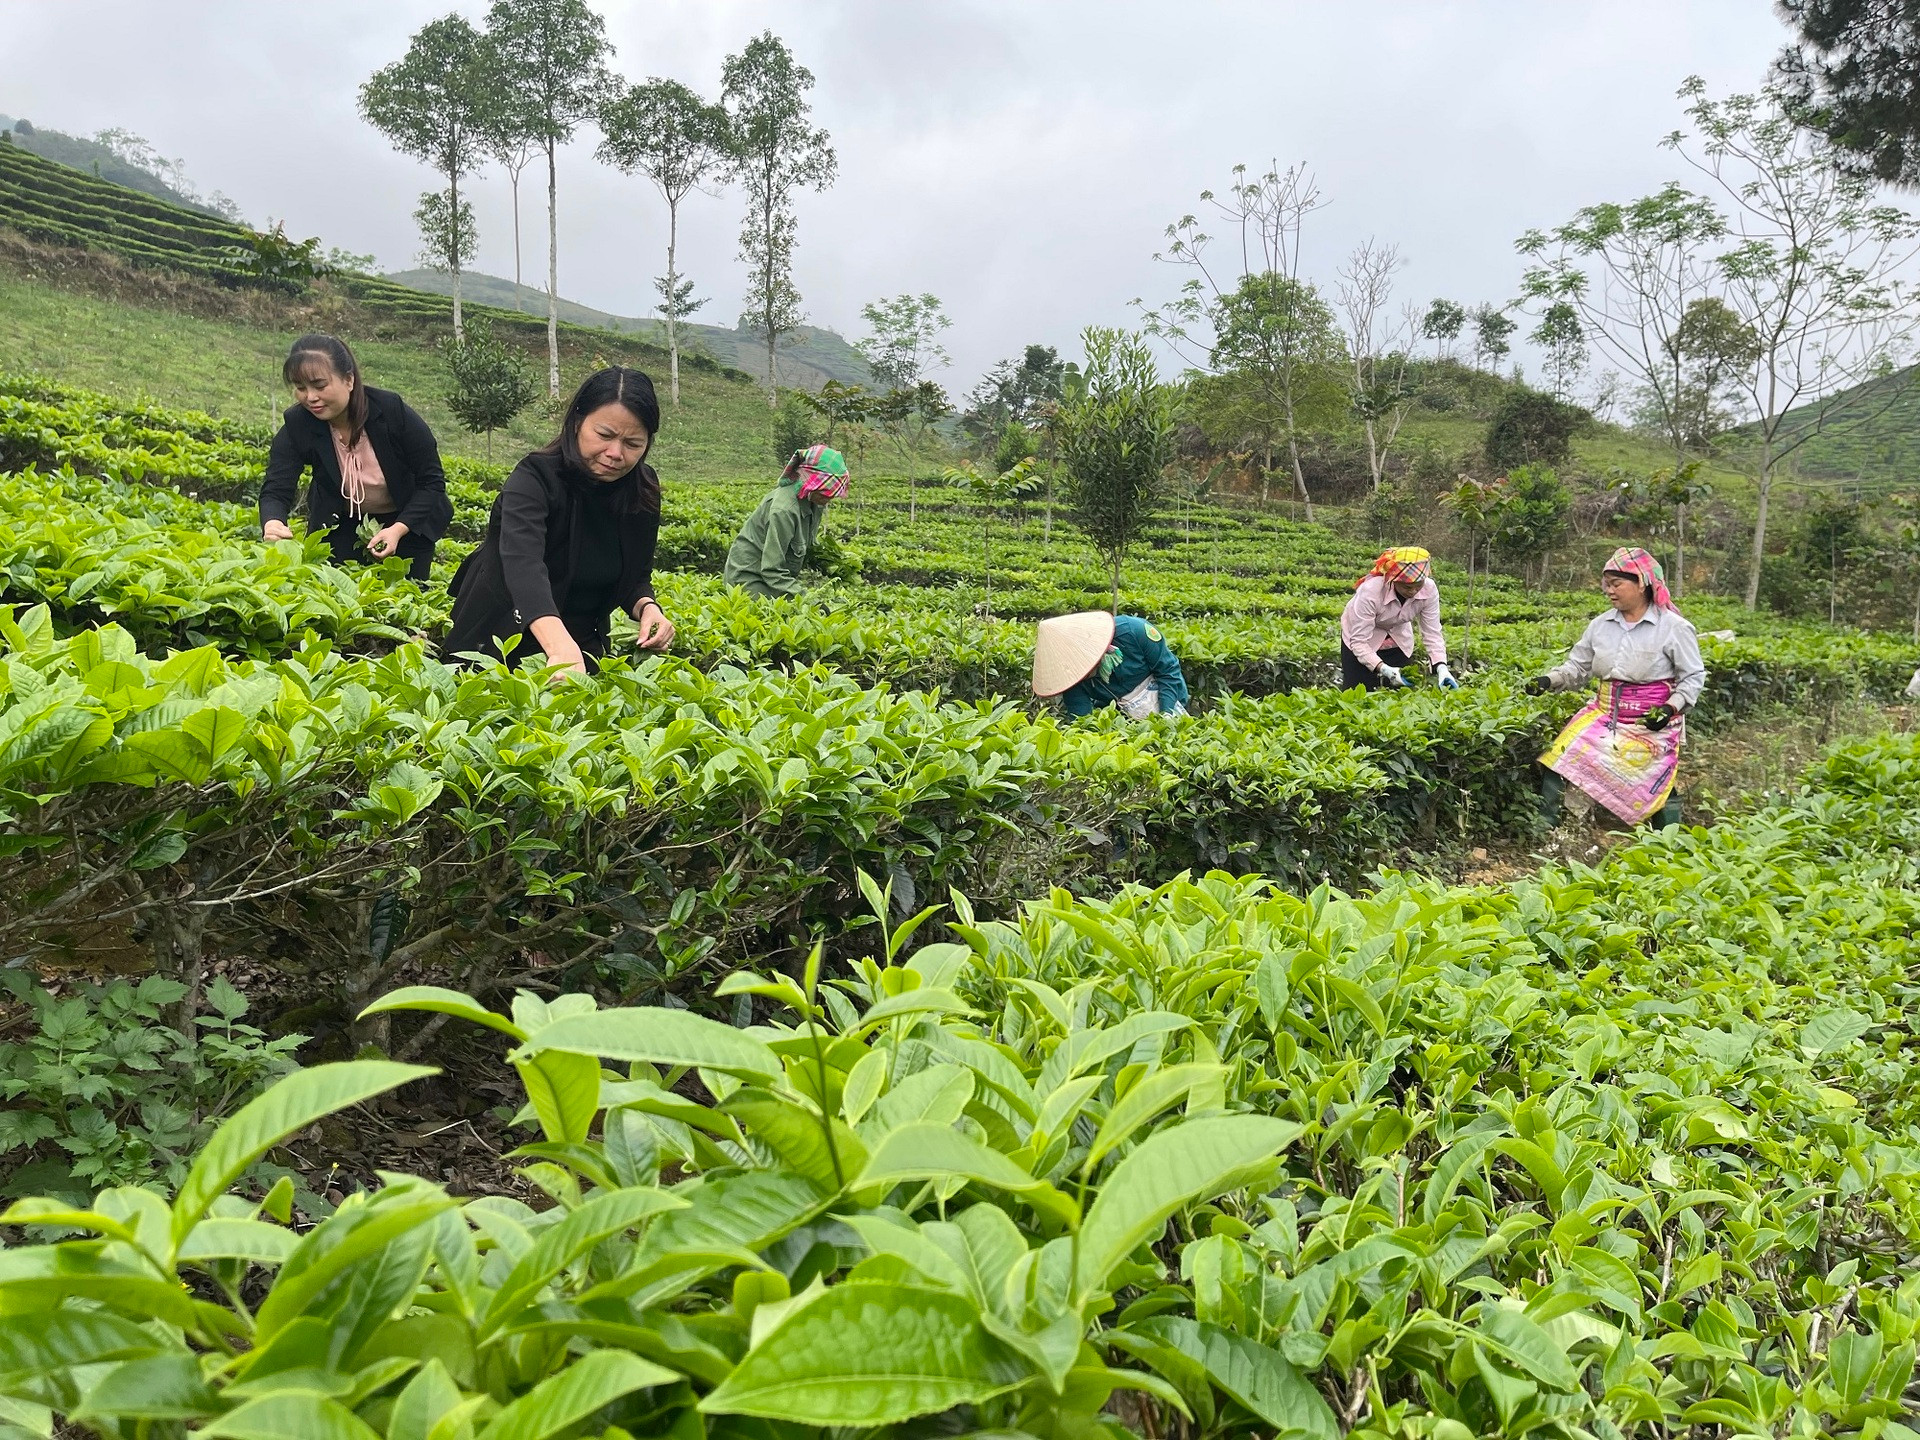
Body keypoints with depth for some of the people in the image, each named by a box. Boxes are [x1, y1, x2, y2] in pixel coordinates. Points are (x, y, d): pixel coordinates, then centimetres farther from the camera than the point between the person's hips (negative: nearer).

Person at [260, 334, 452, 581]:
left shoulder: (392, 410, -25)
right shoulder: (297, 424, -20)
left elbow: (432, 482, -19)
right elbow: (276, 490, -25)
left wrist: (399, 529, -31)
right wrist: (272, 524, -49)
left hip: (409, 523, -2)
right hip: (340, 527, 2)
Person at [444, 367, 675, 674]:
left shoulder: (643, 491, -6)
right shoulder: (535, 478, -24)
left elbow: (636, 578, 4)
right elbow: (523, 564, -42)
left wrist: (647, 607, -21)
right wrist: (561, 648, -59)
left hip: (582, 646, 5)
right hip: (498, 644, -4)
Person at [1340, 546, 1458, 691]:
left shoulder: (1429, 590, -26)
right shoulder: (1370, 591, -37)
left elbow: (1432, 633, -20)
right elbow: (1359, 641, -34)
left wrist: (1441, 667, -35)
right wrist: (1383, 669, -46)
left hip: (1399, 639, 4)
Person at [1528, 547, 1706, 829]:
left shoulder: (1674, 628, -8)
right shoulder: (1600, 625, 5)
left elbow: (1694, 677, -3)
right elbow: (1577, 668, 11)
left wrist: (1671, 707, -19)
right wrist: (1549, 681, -8)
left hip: (1653, 724, -4)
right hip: (1604, 715, 4)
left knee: (1659, 789, 1)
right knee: (1560, 758, -11)